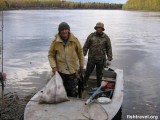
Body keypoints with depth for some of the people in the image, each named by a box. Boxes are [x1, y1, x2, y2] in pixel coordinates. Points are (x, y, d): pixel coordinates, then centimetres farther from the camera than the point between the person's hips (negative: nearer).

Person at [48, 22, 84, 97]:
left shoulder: (74, 40, -4)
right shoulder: (55, 41, -6)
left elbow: (80, 52, 8)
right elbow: (51, 55, 1)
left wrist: (81, 65, 13)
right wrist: (53, 66, -11)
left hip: (72, 70, 0)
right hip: (60, 70, 0)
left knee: (73, 92, 8)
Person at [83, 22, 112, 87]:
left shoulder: (106, 37, -3)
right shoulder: (91, 36, -4)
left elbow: (109, 48, 2)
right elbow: (86, 46, 0)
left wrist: (109, 58, 0)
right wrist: (83, 54, -3)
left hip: (101, 59, 0)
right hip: (91, 58, 0)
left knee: (99, 73, 13)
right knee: (88, 72, 7)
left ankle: (98, 86, 29)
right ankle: (84, 84, 27)